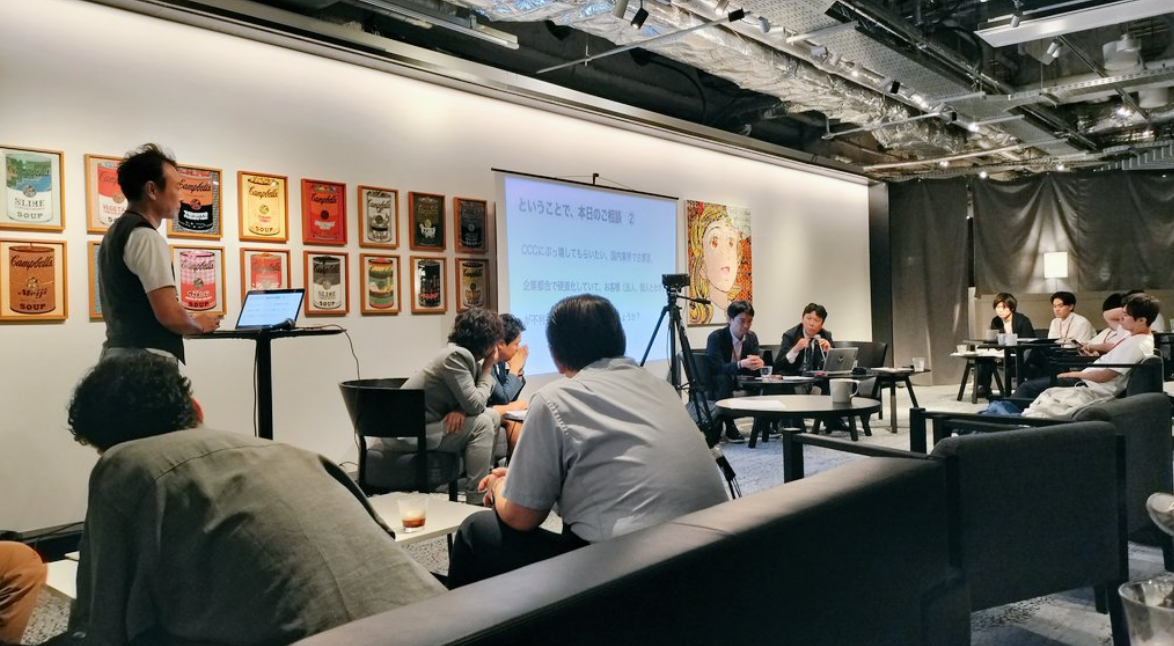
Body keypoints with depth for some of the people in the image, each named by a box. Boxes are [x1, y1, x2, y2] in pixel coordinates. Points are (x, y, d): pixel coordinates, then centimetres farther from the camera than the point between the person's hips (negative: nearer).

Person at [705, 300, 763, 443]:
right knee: (724, 379, -37)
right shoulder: (716, 337, -19)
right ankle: (729, 427, -30)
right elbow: (718, 367, -29)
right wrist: (741, 364, -47)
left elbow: (759, 360, -9)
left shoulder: (752, 337, 0)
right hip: (715, 386, -5)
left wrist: (759, 363, -35)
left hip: (737, 383, 5)